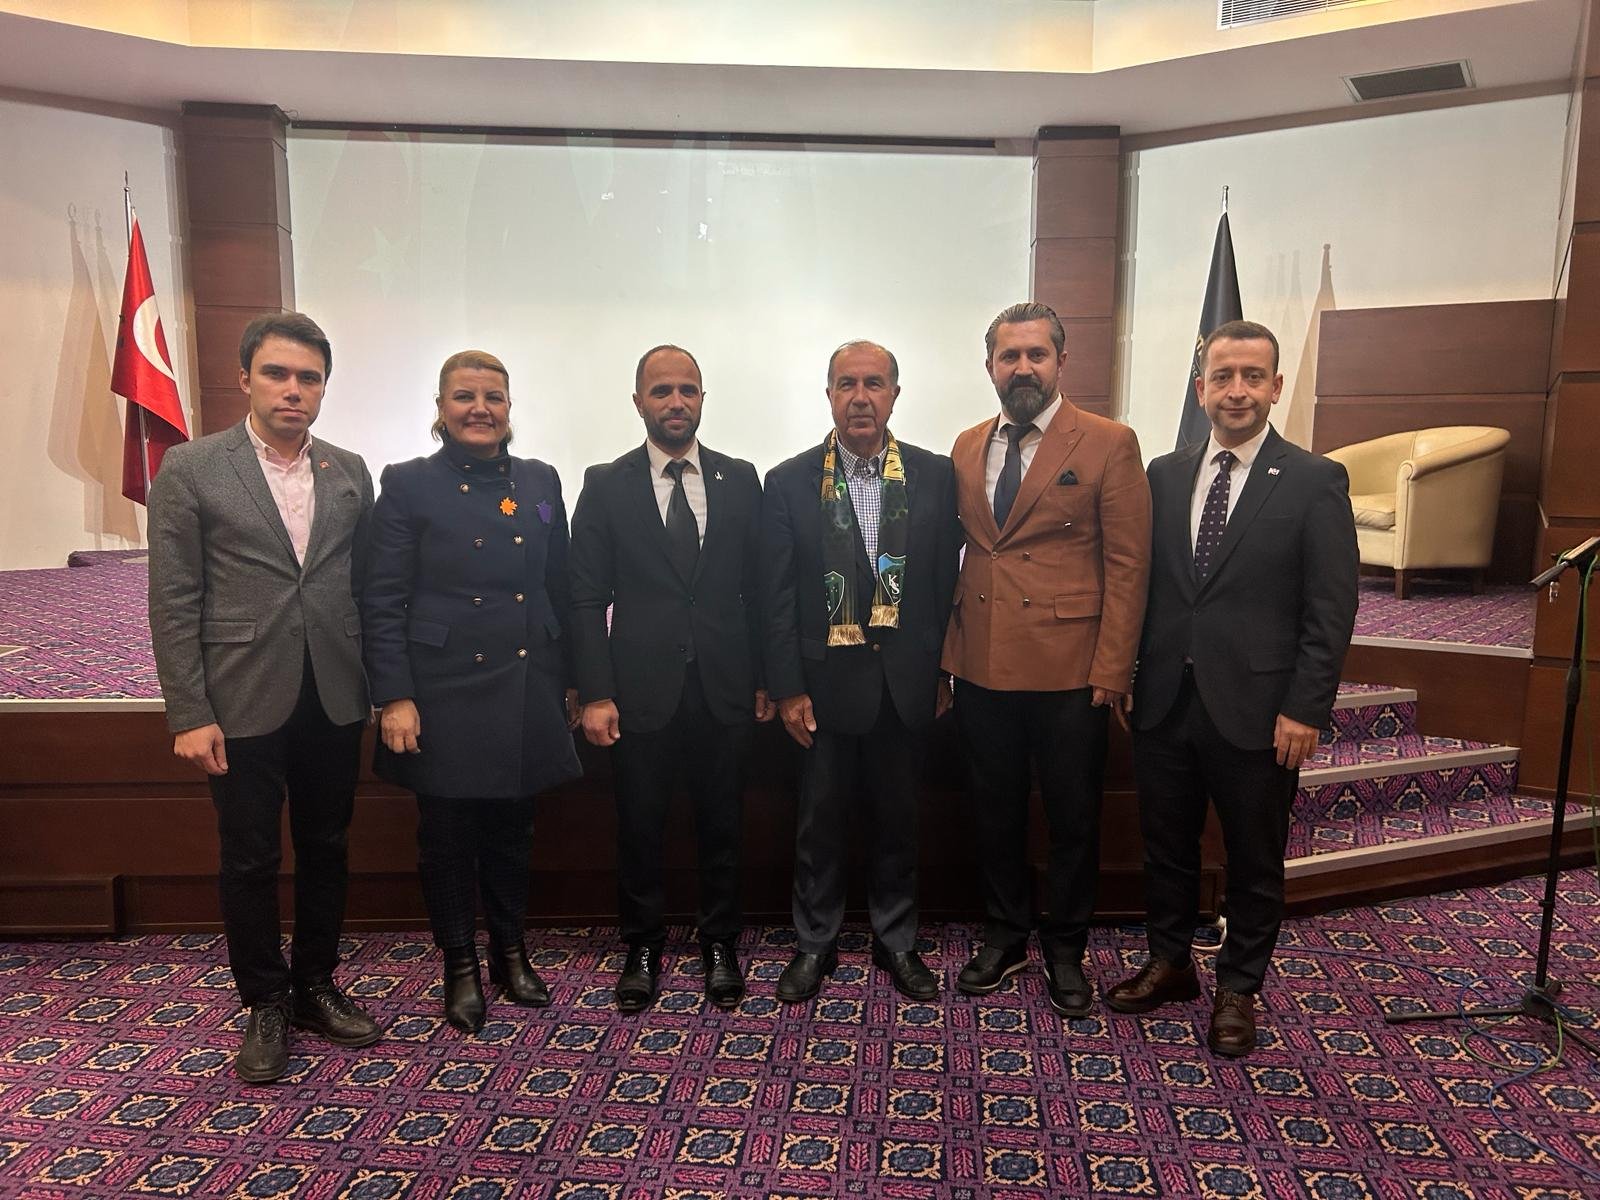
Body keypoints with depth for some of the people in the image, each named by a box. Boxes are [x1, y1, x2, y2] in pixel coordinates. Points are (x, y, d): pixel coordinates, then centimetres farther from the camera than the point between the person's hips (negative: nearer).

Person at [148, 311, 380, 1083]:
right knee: (250, 859, 9)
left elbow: (365, 584, 8)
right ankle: (265, 1004, 27)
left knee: (325, 847, 14)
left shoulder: (351, 473, 6)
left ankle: (315, 987, 32)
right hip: (244, 700, -3)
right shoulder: (191, 470, -4)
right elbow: (173, 603, -6)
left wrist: (380, 685, 3)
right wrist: (189, 715, -10)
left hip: (334, 699, 3)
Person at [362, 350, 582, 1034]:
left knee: (513, 830, 14)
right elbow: (382, 601, -6)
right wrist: (394, 698, -12)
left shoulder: (540, 482, 7)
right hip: (446, 692, -3)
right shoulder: (409, 484, -4)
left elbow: (560, 588, 10)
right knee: (448, 835, 8)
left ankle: (510, 953, 33)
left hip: (526, 689, 3)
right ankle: (461, 968, 27)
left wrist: (571, 682, 9)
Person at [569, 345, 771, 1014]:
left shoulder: (740, 480, 6)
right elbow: (587, 599, -1)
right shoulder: (606, 486, 1)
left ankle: (720, 946, 29)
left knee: (721, 826, 11)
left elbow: (757, 587, 7)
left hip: (724, 689, 1)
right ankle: (643, 950, 29)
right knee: (639, 830, 10)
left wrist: (765, 678, 5)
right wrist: (595, 695, -7)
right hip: (641, 689, -1)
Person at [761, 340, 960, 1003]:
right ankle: (814, 942, 30)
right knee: (820, 819, 11)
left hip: (905, 678, 2)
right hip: (826, 680, -1)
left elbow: (946, 579, 3)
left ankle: (895, 939, 33)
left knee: (898, 817, 15)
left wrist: (944, 671, 2)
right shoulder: (789, 482, -3)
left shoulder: (934, 475, 1)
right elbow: (777, 597, -4)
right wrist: (788, 689, -7)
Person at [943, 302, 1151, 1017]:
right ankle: (1004, 938, 34)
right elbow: (963, 551, 11)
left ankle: (1065, 952, 29)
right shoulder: (967, 448, 10)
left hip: (1070, 670, -4)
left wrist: (1111, 671, -12)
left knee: (1073, 819, 10)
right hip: (982, 668, 4)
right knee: (995, 812, 15)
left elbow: (1127, 564, -7)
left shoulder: (1109, 445, -5)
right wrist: (951, 650, 4)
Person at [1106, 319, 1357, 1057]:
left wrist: (1305, 709, -12)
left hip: (1256, 710, -3)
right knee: (1166, 844, 16)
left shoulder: (1314, 483, -5)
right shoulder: (1163, 475, 6)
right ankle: (1169, 963, 36)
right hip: (1165, 700, 4)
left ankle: (1238, 990, 30)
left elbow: (1330, 610, -7)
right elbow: (1144, 584, 8)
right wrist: (1127, 677, 5)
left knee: (1254, 859, 12)